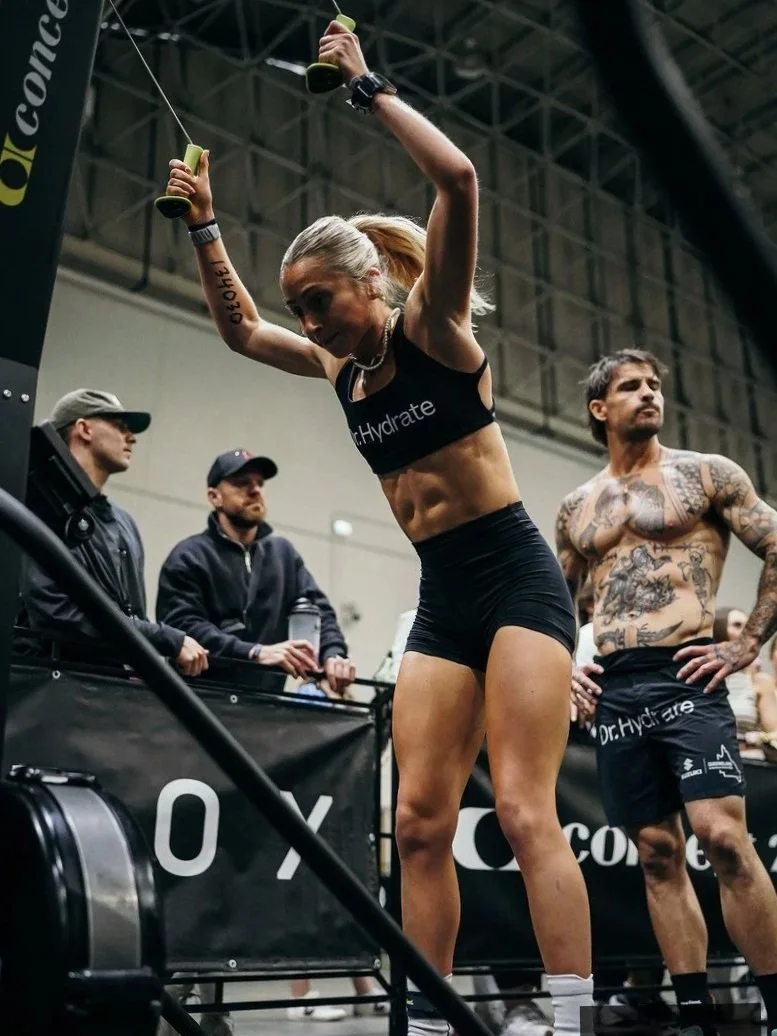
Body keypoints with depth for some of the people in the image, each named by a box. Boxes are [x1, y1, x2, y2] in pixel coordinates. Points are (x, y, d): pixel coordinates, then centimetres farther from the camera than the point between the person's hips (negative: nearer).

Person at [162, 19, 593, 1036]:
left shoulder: (431, 326, -4)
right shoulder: (341, 368, 14)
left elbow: (459, 179, -18)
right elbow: (240, 328, 28)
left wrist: (369, 87, -10)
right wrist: (205, 224, 20)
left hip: (517, 580, -7)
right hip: (440, 601, 7)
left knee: (524, 809, -16)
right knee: (420, 822, 1)